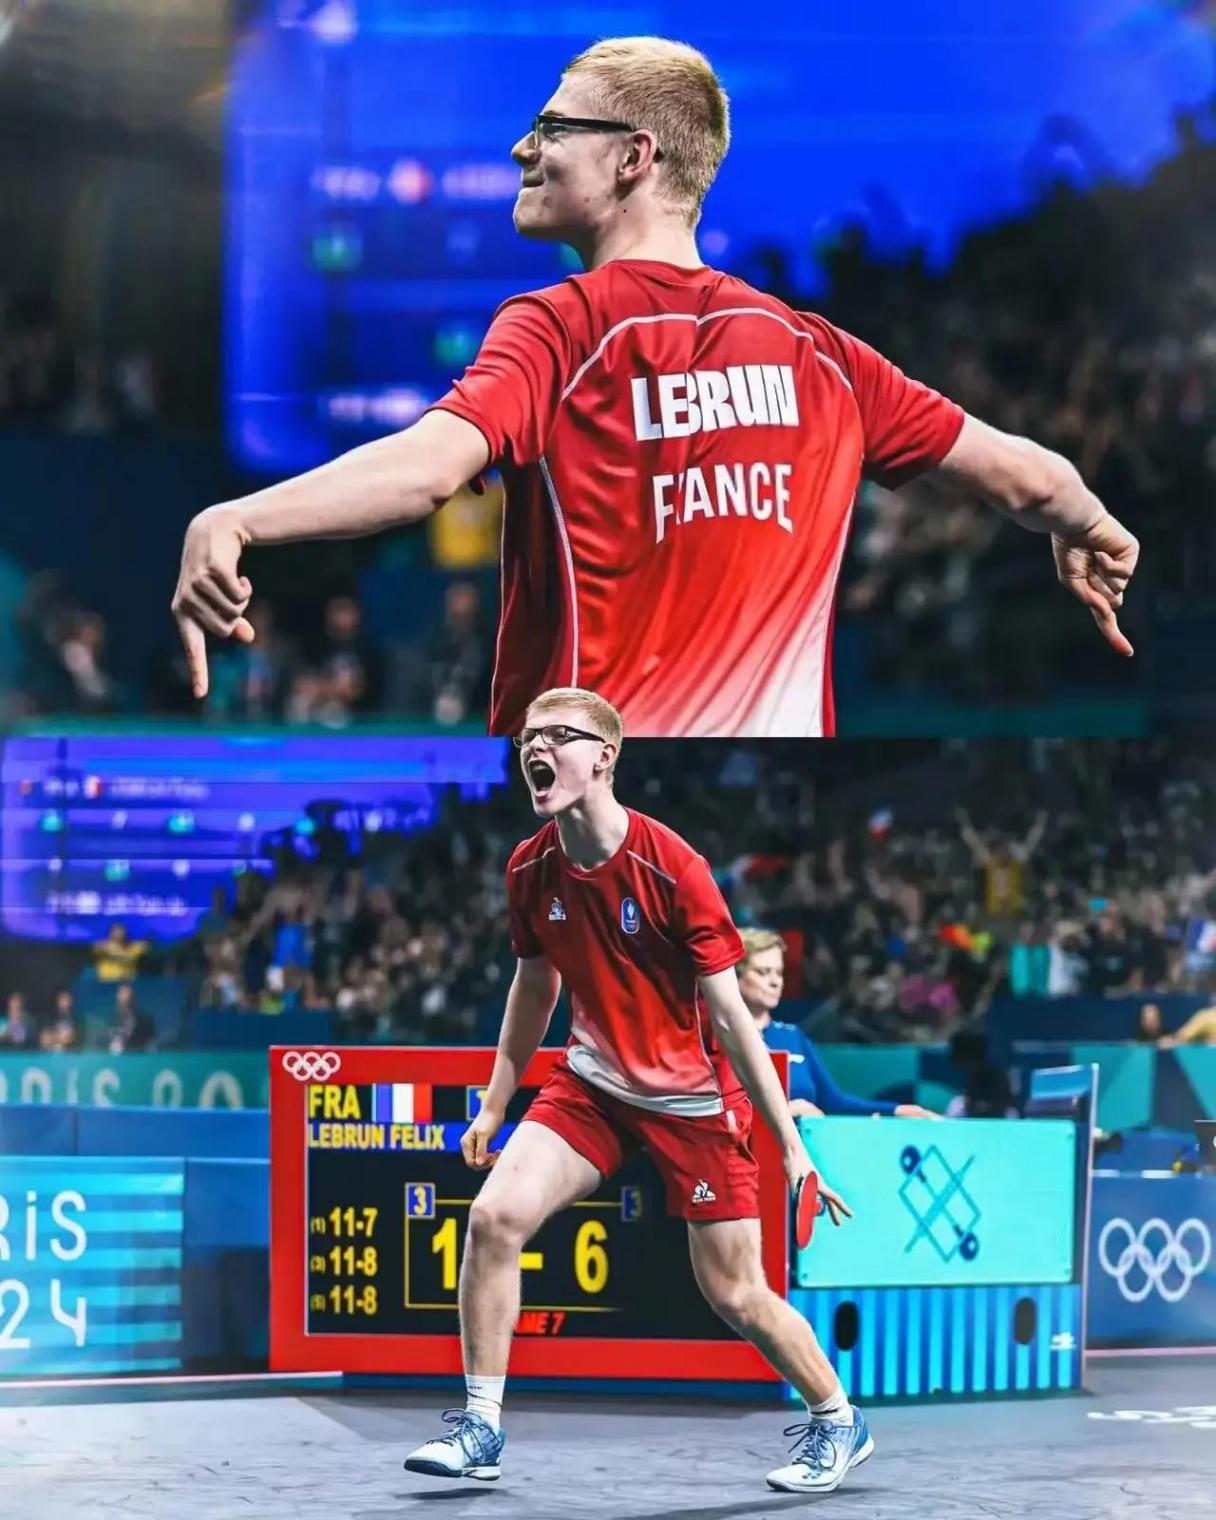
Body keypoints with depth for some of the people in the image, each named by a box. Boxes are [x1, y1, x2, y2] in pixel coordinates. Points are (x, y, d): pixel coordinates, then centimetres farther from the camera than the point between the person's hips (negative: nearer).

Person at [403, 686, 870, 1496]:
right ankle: (481, 1426, -3)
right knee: (495, 1216, -15)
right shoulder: (530, 869, -7)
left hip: (694, 1096, -5)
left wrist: (792, 1145, -19)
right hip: (596, 1080, 5)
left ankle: (838, 1421, 24)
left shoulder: (671, 868, -22)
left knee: (736, 1293, -1)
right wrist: (495, 1105, 14)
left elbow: (730, 1012, -19)